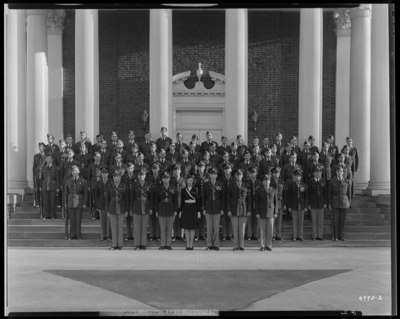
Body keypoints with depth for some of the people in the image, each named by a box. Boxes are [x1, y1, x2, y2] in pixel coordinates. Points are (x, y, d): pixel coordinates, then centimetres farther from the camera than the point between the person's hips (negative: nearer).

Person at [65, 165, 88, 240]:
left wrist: (84, 203, -5)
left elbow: (85, 193, 0)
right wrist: (66, 203, 5)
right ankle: (72, 235, 13)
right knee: (72, 220, 4)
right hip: (71, 202, 2)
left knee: (78, 220, 1)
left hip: (79, 203, -2)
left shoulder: (83, 181, 0)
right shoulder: (68, 181, 7)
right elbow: (66, 193, 9)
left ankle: (78, 235, 11)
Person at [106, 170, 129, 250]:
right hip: (112, 209, 1)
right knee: (113, 227, 3)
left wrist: (126, 210, 2)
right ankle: (114, 245, 9)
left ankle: (120, 245, 8)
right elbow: (107, 198, 6)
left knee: (120, 227, 2)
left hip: (121, 209, -1)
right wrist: (107, 210, 4)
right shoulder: (109, 186, 2)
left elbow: (126, 199, 4)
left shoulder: (124, 186, 0)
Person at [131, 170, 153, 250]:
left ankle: (143, 244, 11)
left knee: (144, 227, 3)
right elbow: (132, 198, 6)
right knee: (136, 226, 0)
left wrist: (151, 208, 1)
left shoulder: (149, 185, 4)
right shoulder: (135, 185, 4)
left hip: (146, 208, 0)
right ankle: (137, 244, 7)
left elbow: (151, 197, 6)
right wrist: (131, 209, 4)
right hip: (136, 208, 0)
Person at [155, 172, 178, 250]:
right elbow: (156, 200, 5)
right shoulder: (159, 189, 3)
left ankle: (168, 244, 9)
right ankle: (163, 244, 7)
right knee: (162, 228, 1)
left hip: (170, 210, 0)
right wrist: (156, 211, 1)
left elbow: (176, 200, 5)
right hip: (161, 210, 0)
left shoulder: (173, 189, 3)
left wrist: (175, 210, 0)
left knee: (170, 228, 3)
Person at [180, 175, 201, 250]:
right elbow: (181, 201, 7)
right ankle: (187, 245, 9)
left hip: (193, 209, -1)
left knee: (193, 228, 1)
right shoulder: (183, 190, 6)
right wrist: (180, 211, 3)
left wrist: (199, 211, -3)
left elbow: (198, 201, 2)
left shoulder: (196, 190, 3)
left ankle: (191, 245, 7)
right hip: (185, 209, 1)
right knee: (186, 227, 3)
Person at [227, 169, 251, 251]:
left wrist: (249, 210, 1)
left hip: (243, 209, 0)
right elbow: (228, 198, 5)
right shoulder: (231, 186, 6)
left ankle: (241, 245, 7)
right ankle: (236, 245, 5)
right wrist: (229, 210, -3)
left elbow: (249, 199, 7)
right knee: (235, 229, 0)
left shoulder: (246, 186, 7)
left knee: (242, 228, -1)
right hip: (234, 209, 0)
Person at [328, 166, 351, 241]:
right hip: (335, 203, -1)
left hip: (344, 203, 1)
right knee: (335, 220, 0)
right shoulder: (332, 181, 2)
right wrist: (329, 203, 2)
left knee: (343, 220, 3)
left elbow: (348, 193, 9)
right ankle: (335, 236, 9)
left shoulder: (347, 181, 4)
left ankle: (341, 236, 12)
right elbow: (329, 193, 5)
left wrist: (349, 203, 6)